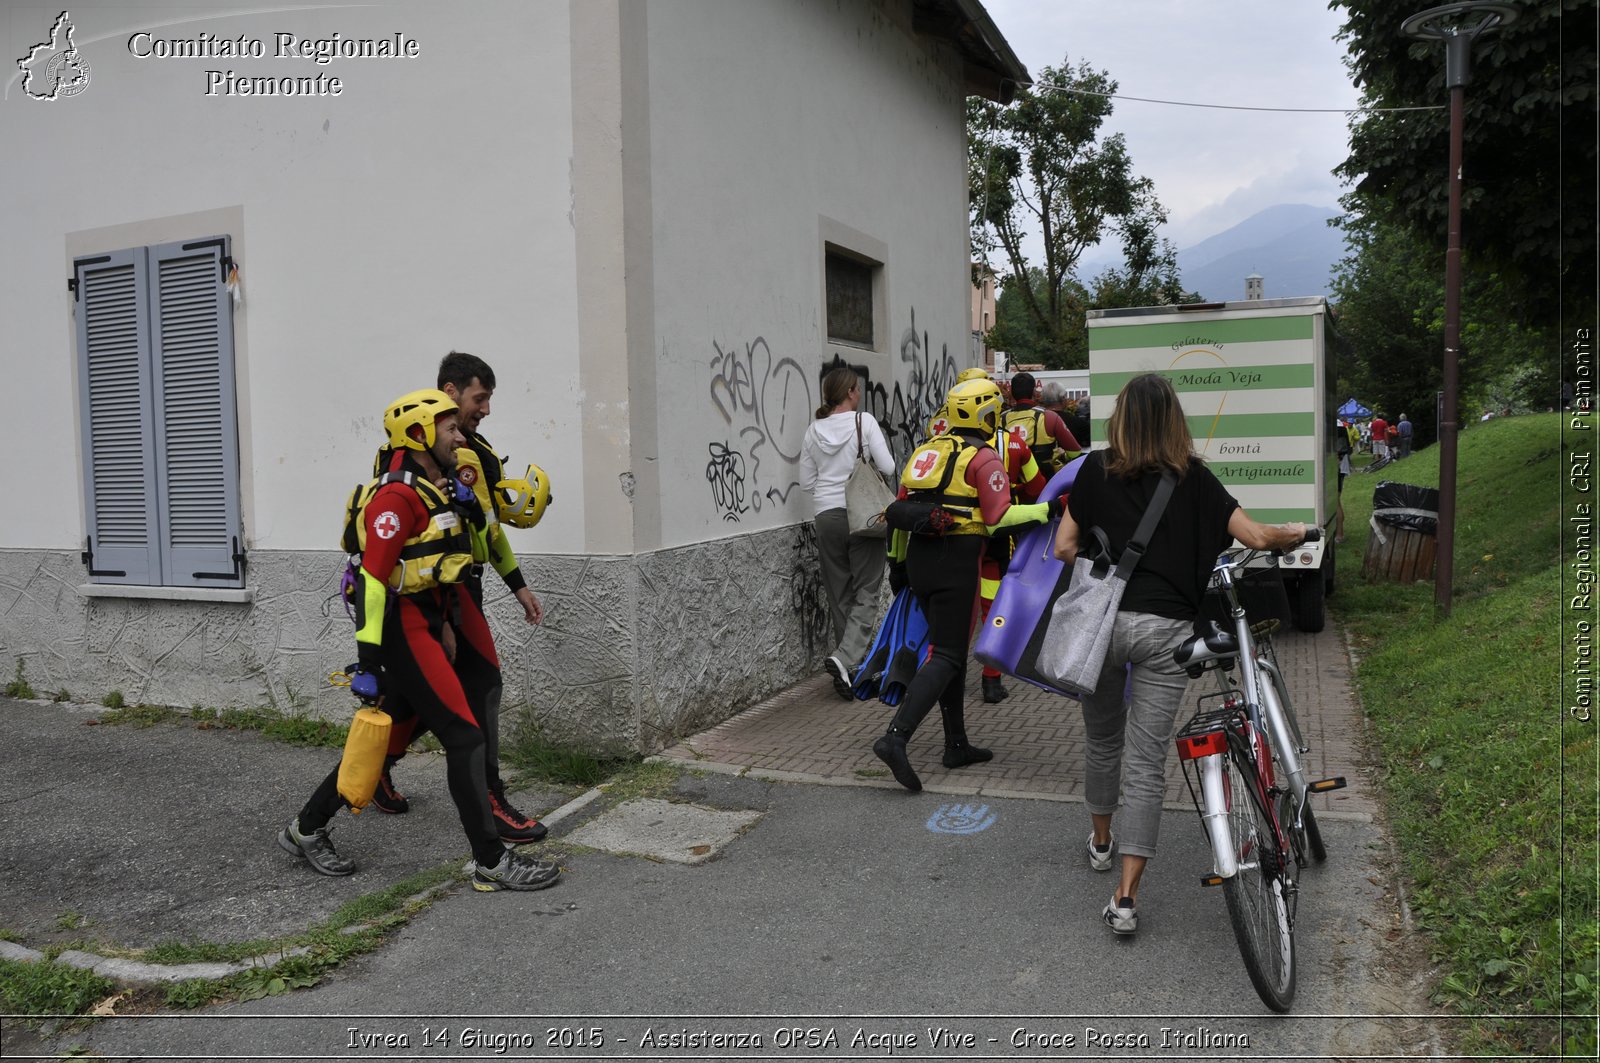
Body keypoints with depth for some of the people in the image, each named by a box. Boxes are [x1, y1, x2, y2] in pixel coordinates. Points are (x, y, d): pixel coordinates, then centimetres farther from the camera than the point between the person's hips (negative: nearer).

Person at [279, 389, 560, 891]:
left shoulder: (438, 489, 14)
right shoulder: (398, 496, -17)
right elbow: (372, 580, -21)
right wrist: (367, 662, -22)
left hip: (431, 622, 10)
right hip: (403, 632, -10)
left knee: (387, 738, 17)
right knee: (464, 738, -7)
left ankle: (308, 829, 32)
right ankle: (492, 863, 0)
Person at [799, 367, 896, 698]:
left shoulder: (813, 430, 6)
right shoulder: (864, 421, -6)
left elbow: (806, 481, 7)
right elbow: (888, 467, -9)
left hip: (826, 516, 4)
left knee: (839, 594, 11)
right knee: (866, 592, 1)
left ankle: (854, 665, 17)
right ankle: (845, 657, -18)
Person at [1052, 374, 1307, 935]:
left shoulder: (1096, 469, 2)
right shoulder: (1193, 477, 2)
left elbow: (1064, 548, 2)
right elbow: (1256, 537, 0)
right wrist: (1294, 533, 22)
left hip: (1103, 619, 1)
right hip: (1166, 629, -1)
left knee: (1103, 739, 23)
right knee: (1147, 764, 2)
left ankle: (1101, 841, 43)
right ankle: (1126, 896, 0)